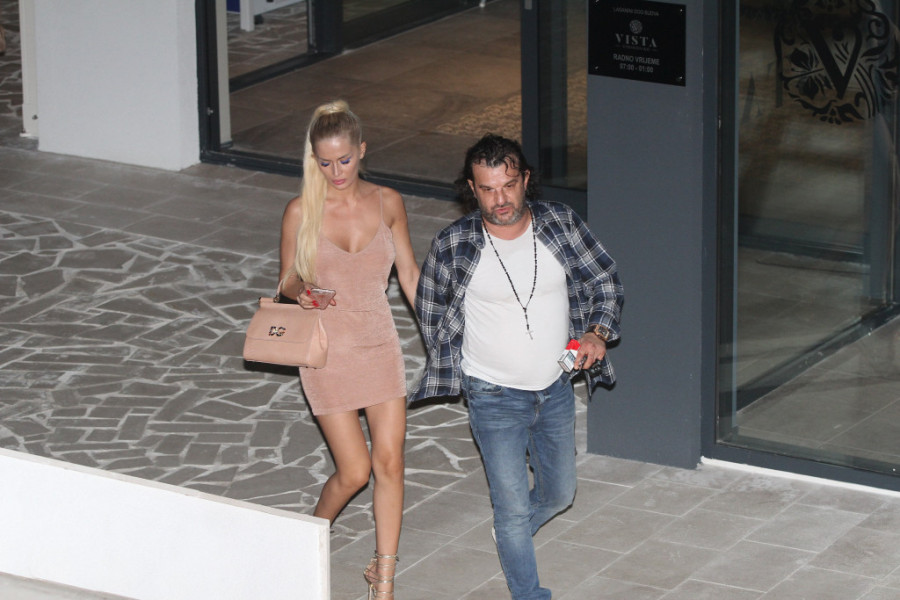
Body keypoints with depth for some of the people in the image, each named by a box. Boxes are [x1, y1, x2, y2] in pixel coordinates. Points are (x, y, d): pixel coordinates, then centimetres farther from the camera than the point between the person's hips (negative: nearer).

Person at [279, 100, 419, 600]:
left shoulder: (387, 203, -1)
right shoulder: (301, 212, -9)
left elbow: (409, 273, 9)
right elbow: (287, 280, 1)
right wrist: (301, 293, -22)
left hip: (380, 343, 3)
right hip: (327, 349, -3)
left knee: (389, 461, -2)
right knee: (354, 471, -3)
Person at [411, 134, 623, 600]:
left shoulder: (560, 224, -10)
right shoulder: (453, 246, -16)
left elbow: (605, 280, 3)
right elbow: (429, 310, 2)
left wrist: (598, 332, -13)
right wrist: (453, 368, 3)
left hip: (555, 389, 4)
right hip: (495, 398, -4)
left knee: (559, 494, 20)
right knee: (513, 505, -3)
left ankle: (512, 535, 51)